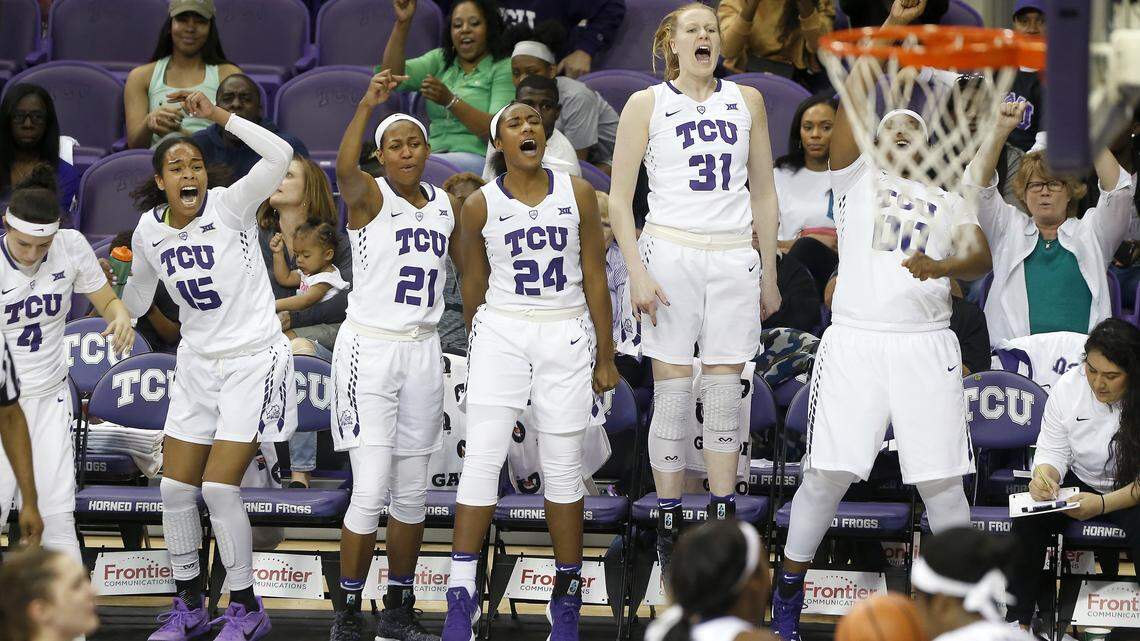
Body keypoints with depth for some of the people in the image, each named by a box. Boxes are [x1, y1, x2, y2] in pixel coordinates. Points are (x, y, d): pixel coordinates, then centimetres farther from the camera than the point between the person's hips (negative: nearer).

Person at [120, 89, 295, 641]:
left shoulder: (230, 206, -14)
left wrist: (219, 116, -32)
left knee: (220, 488, -12)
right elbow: (134, 304, 19)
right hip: (197, 364, 6)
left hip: (253, 360, -6)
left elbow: (279, 156, -31)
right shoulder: (149, 231, 1)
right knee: (175, 489, 4)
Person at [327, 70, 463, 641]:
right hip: (369, 349, -5)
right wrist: (366, 106, -45)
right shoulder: (370, 197, -7)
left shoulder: (445, 204, 10)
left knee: (412, 493, 8)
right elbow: (344, 168, -32)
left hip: (422, 352, 5)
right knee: (370, 491, -11)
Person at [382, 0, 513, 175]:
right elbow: (392, 75, 3)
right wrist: (402, 23, -7)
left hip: (477, 158, -4)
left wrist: (450, 101, -23)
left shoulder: (504, 68, 3)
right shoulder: (440, 60, 19)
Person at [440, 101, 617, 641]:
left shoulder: (577, 194, 2)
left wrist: (606, 357, 4)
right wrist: (477, 345, 18)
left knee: (562, 468, 5)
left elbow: (594, 277, 5)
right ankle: (461, 592, -10)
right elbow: (473, 286, 11)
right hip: (502, 332, -1)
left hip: (566, 336, 1)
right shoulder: (481, 206, 0)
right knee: (482, 459, -10)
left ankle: (567, 596, 12)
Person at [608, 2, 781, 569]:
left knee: (726, 396, 4)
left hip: (734, 260, 3)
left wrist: (769, 276, 14)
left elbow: (763, 196, 17)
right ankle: (668, 524, 3)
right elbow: (619, 201, 1)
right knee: (673, 395, -3)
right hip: (671, 253, -3)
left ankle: (723, 520, 10)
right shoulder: (647, 104, 3)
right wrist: (638, 273, -9)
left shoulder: (746, 101, 12)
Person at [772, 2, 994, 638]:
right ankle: (789, 590, 8)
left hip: (927, 344, 1)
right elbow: (853, 99, -3)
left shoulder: (949, 201, 17)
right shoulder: (858, 178, 12)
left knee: (940, 478, -1)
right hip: (855, 340, -1)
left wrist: (940, 267, -22)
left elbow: (981, 256, 0)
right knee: (830, 472, -5)